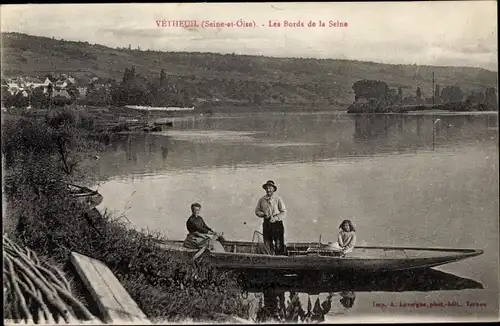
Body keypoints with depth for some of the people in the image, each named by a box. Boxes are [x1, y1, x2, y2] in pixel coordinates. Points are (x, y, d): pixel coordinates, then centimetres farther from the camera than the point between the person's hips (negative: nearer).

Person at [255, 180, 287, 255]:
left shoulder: (278, 199, 0)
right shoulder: (262, 200, 10)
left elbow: (284, 213, -2)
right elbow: (257, 211, 16)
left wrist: (274, 218, -15)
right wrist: (264, 214, -4)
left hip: (277, 223, -3)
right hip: (266, 224, 3)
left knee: (279, 245, -8)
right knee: (267, 245, 3)